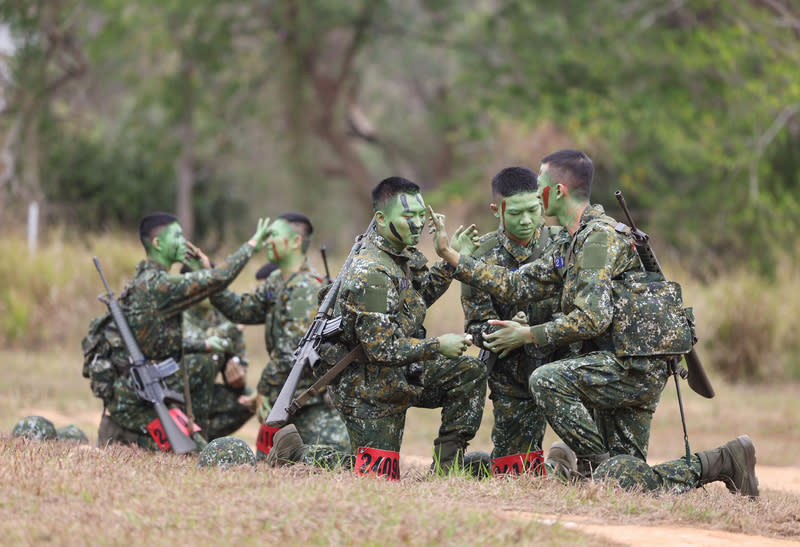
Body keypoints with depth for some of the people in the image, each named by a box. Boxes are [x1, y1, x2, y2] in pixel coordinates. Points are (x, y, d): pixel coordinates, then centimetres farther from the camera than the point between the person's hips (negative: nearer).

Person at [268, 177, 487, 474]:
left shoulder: (405, 254, 2)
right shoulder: (371, 274, -28)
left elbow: (419, 297, 23)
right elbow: (382, 348, -29)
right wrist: (438, 346, -27)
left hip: (402, 373, 9)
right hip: (367, 386, -9)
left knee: (469, 373, -1)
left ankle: (445, 469, 4)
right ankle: (294, 451, 15)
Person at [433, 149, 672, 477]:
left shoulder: (601, 237, -15)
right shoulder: (575, 244, 17)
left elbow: (592, 319, -23)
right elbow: (517, 285, 15)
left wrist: (529, 335, -13)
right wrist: (450, 255, 14)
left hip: (633, 366, -10)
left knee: (548, 380, -22)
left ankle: (596, 463, -14)